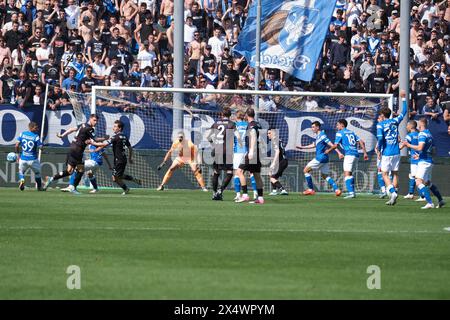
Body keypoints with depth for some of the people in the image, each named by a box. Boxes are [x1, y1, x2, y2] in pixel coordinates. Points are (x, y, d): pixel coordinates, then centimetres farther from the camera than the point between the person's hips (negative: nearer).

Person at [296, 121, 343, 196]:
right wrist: (302, 147, 31)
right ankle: (336, 189, -1)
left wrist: (339, 153, -22)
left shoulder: (322, 135, -13)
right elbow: (313, 145, 30)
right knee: (325, 176, 12)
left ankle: (311, 189, 1)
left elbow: (332, 145, -17)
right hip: (324, 159, 9)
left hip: (320, 157, -9)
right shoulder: (318, 136, 15)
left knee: (306, 170, 0)